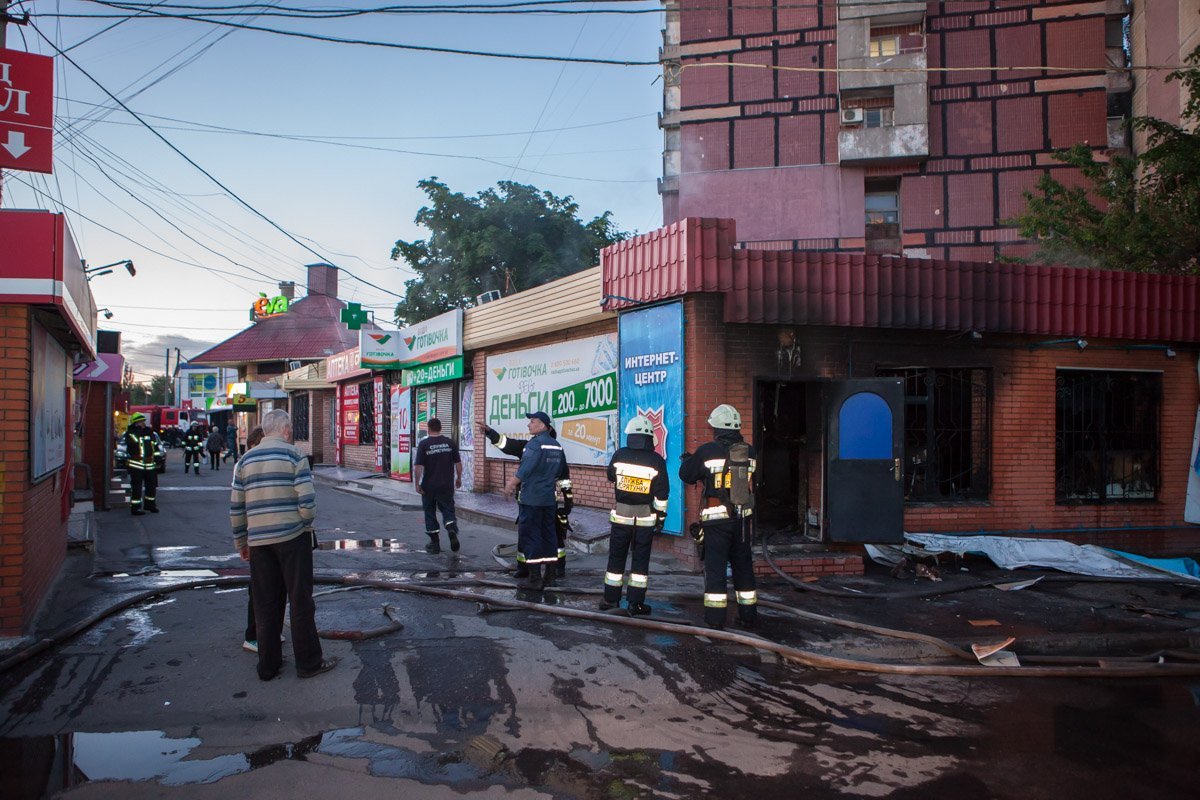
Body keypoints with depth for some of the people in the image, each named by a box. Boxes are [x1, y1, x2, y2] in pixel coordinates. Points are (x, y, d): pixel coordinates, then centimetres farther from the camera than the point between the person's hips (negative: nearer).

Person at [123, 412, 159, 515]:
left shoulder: (150, 433, 15)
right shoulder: (130, 433, -3)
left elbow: (155, 447, 19)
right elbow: (133, 443, -23)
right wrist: (139, 431, -19)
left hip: (150, 465, 6)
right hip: (136, 465, -6)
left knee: (152, 485, 14)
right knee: (136, 487, -7)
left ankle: (150, 504, 28)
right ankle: (135, 507, -3)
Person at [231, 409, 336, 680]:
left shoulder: (245, 461, 9)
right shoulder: (293, 455, -6)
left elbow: (236, 508, 9)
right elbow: (307, 501, -13)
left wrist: (241, 542, 19)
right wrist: (307, 525, 6)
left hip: (258, 541, 5)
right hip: (292, 537, -4)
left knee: (265, 604, 11)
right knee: (301, 601, 4)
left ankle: (268, 664, 19)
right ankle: (308, 662, 10)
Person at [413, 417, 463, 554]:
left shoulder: (423, 444, -9)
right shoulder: (450, 442, 0)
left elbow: (418, 466, -13)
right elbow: (458, 463, 3)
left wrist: (417, 484, -4)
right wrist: (459, 478, 16)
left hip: (429, 486, -2)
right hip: (447, 485, 2)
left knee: (430, 513, 11)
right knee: (448, 509, 12)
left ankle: (435, 543, 14)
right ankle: (452, 529, -18)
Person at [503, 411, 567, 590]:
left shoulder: (535, 444, -15)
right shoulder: (557, 446, 11)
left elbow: (525, 469, -21)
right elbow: (561, 471, 18)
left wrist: (511, 484, -13)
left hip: (531, 499, -8)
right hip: (550, 499, 8)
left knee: (530, 535, -2)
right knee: (548, 535, 12)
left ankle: (534, 578, -2)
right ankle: (550, 576, 16)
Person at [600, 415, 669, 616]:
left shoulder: (619, 455, -5)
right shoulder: (656, 461, -10)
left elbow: (611, 476, 14)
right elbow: (661, 493, -8)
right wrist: (660, 516, 2)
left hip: (621, 515, 1)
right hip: (645, 517, -1)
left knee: (616, 556, 11)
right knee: (641, 559, 6)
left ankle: (610, 599, 17)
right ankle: (636, 603, 6)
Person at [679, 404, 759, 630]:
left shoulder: (707, 451, -11)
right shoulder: (749, 451, 2)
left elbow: (686, 475, -1)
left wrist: (688, 460, 21)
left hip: (716, 518, -4)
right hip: (742, 518, 4)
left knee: (715, 565, 2)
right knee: (743, 565, 14)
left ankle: (715, 617, 1)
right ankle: (748, 615, 22)